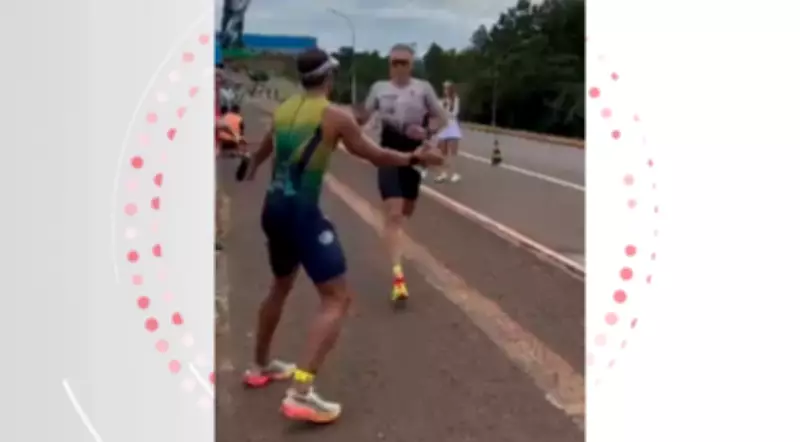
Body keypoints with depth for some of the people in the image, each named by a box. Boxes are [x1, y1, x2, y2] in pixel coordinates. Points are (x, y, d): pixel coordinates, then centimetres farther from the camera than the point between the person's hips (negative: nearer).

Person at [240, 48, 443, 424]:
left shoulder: (282, 110, 12)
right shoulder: (336, 116, -9)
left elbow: (264, 149, 31)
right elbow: (374, 155, -2)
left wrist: (251, 172, 54)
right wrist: (415, 158, 15)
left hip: (273, 208, 8)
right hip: (301, 212, -8)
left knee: (281, 285, 29)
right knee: (337, 299, -6)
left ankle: (260, 367, 42)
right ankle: (301, 393, -17)